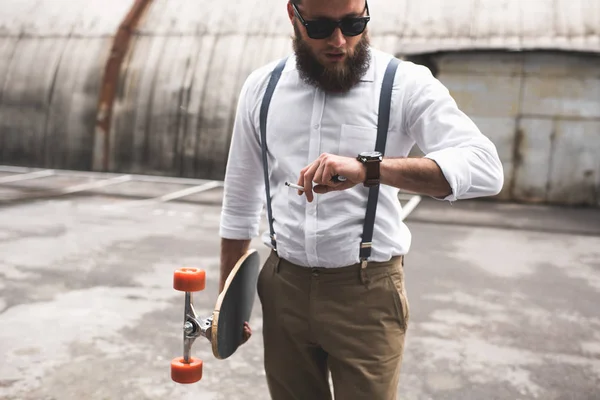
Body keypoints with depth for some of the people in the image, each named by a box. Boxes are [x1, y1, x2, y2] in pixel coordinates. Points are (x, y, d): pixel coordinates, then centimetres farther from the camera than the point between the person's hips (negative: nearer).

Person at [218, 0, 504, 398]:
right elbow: (240, 200, 11)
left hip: (367, 293, -3)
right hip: (283, 288, 3)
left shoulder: (405, 83, -9)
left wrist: (368, 169, -36)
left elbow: (484, 166, -23)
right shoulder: (262, 87, 3)